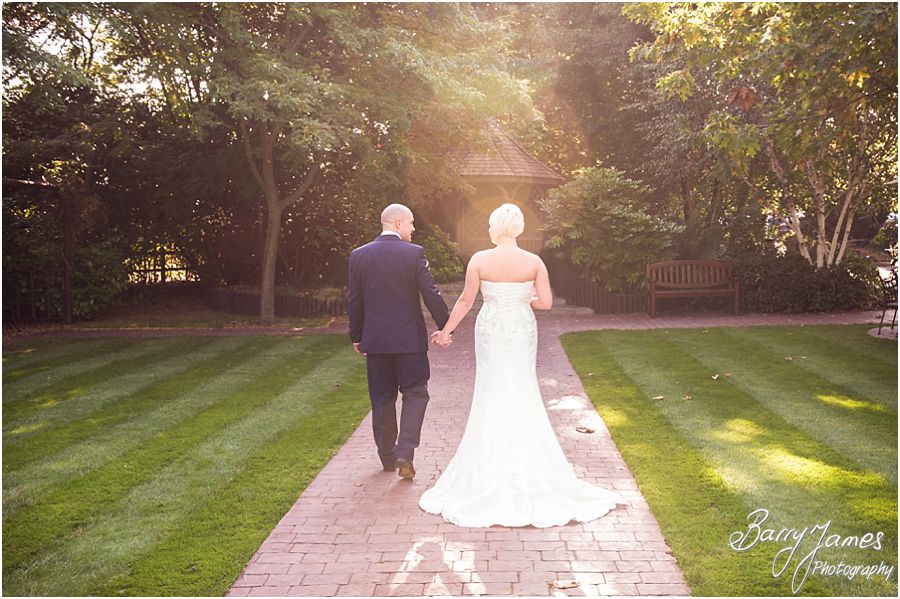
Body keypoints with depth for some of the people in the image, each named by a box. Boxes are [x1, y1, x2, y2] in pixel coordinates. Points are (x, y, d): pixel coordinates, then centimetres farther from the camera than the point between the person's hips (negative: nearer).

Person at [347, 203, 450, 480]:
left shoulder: (359, 255, 1)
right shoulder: (414, 253, -9)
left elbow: (353, 300, 5)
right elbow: (431, 295, -9)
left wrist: (356, 336, 15)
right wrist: (445, 327, 3)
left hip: (374, 339, 3)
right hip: (409, 338, -3)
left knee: (382, 400, 13)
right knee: (415, 394, 9)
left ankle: (387, 457, 22)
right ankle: (405, 452, -5)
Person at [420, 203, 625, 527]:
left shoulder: (479, 260, -10)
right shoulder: (534, 262, -7)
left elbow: (466, 301, -5)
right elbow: (546, 303, -7)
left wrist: (445, 331, 7)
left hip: (490, 331, -1)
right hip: (522, 333, 1)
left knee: (492, 396, 9)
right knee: (524, 394, 11)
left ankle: (491, 470, 17)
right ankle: (532, 468, 16)